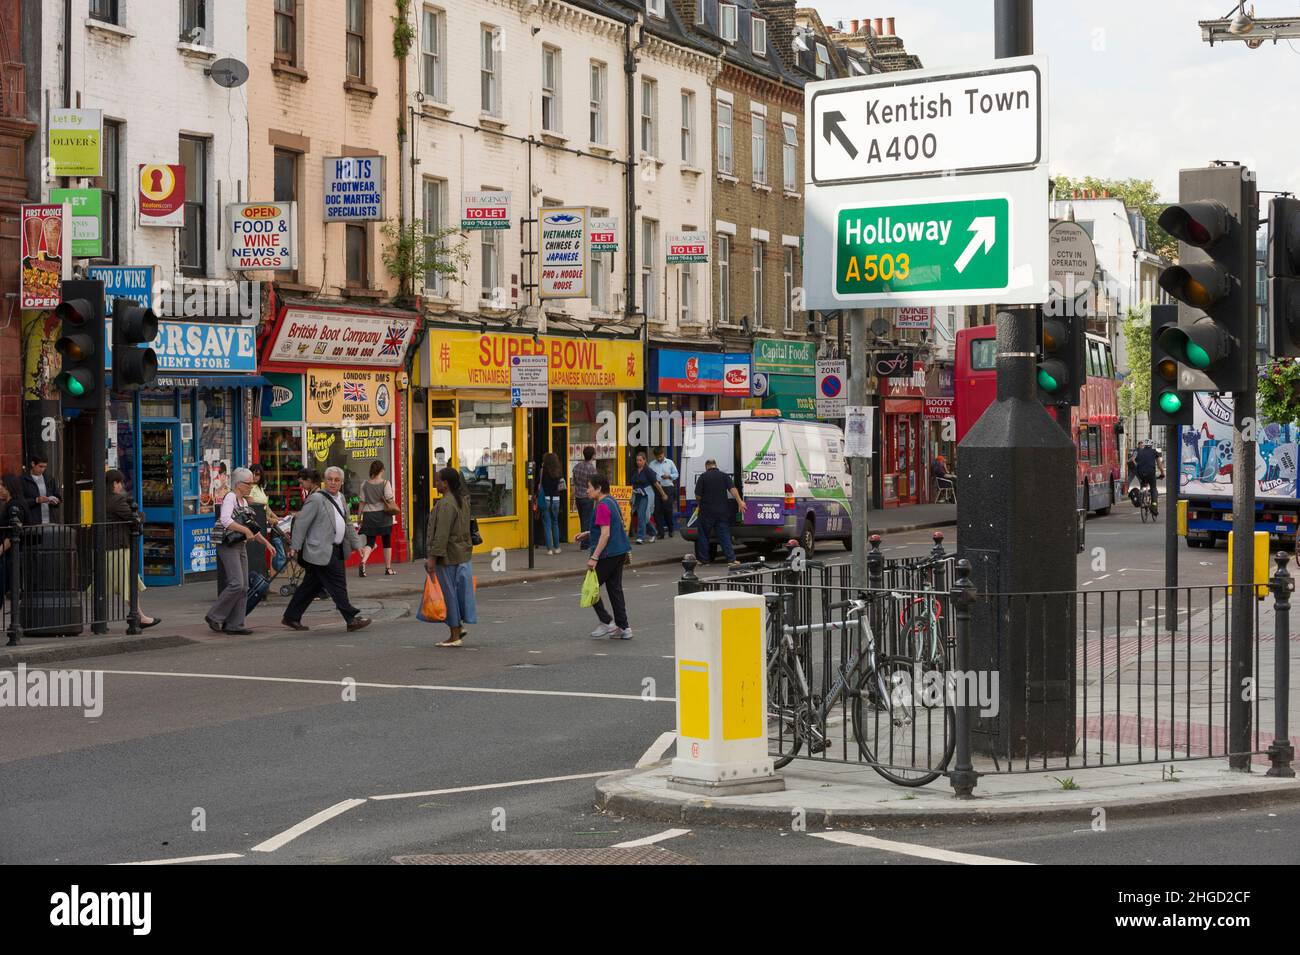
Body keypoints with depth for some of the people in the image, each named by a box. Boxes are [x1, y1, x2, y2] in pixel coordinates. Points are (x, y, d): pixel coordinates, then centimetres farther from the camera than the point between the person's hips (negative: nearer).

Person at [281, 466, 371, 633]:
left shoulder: (341, 499, 16)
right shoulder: (316, 499, -11)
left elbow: (347, 524, 24)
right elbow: (301, 523, -12)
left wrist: (356, 544, 20)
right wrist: (295, 547, -15)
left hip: (336, 550, 9)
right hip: (321, 551, -9)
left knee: (312, 586, 13)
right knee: (337, 584, -8)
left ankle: (291, 617, 21)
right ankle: (352, 619, -6)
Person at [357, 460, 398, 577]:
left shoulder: (365, 485, 2)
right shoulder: (385, 483, -6)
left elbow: (362, 502, 4)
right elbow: (389, 499, -12)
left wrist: (360, 517, 10)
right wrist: (394, 508, 5)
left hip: (369, 515, 2)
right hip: (383, 515, -2)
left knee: (370, 542, 4)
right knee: (387, 542, 11)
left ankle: (363, 562, -22)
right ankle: (388, 568, 16)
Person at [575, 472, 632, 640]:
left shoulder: (602, 506, -17)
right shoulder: (612, 502, 13)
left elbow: (605, 534, -23)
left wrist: (594, 558, -23)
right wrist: (589, 534, 20)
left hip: (608, 554, -10)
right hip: (620, 552, 10)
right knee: (615, 589, 12)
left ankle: (607, 622, 3)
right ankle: (623, 628, 12)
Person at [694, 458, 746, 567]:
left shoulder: (703, 477, -3)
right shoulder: (724, 475, 4)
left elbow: (698, 496, -4)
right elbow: (732, 489, -10)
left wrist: (699, 505, 15)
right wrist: (740, 502, -14)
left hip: (707, 512, -2)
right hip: (722, 512, 2)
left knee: (703, 535, 11)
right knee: (724, 535, 3)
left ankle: (703, 559, 12)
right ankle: (731, 559, -7)